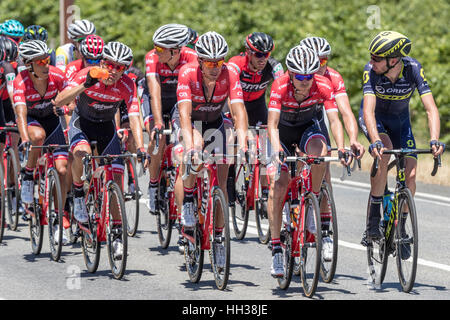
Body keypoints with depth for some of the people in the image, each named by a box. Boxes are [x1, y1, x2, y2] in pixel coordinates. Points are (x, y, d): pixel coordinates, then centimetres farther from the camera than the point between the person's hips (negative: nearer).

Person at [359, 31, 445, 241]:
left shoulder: (413, 69, -29)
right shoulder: (371, 71, -32)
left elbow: (431, 109, -33)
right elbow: (369, 111, -40)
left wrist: (434, 140, -49)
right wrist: (375, 142, -57)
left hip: (400, 119, 2)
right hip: (375, 117, -2)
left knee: (411, 173, -13)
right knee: (384, 151, -32)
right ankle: (373, 217, -22)